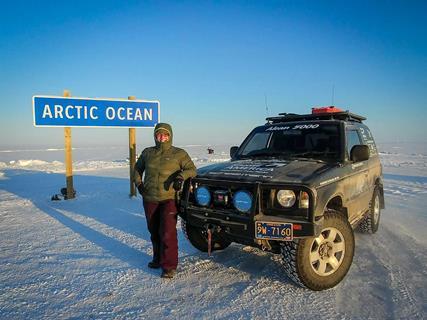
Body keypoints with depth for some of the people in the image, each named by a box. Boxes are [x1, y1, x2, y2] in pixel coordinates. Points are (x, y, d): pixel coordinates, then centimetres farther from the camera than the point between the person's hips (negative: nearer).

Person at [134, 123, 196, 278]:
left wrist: (181, 176, -23)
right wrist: (138, 184, 7)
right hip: (149, 199, 4)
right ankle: (158, 259, 33)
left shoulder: (179, 153, -1)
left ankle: (169, 266, 0)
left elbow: (192, 169, -4)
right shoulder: (147, 152, 9)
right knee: (154, 232, 15)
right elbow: (137, 169, 22)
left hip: (169, 199, -4)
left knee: (168, 232, -10)